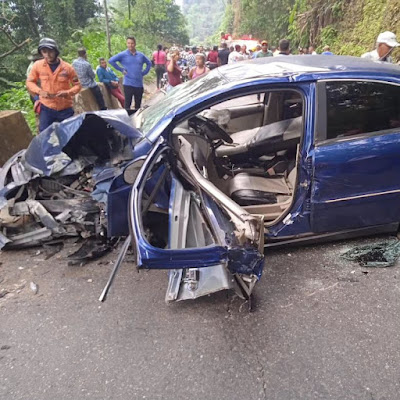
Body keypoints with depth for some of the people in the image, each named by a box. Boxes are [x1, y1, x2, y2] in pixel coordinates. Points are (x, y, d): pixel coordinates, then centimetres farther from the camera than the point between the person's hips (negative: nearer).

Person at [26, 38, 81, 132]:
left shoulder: (67, 67, -7)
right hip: (46, 108, 1)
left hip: (65, 108, 0)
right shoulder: (38, 65, -3)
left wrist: (67, 92, -20)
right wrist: (39, 91, -14)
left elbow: (77, 85, -1)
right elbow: (29, 82, 6)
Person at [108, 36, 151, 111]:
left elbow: (149, 63, 23)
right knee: (127, 103, -3)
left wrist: (144, 72, 10)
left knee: (138, 104, 11)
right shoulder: (123, 54, -2)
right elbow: (111, 61, -5)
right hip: (128, 84, -4)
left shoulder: (141, 55, 9)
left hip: (139, 84, 4)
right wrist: (121, 69, -5)